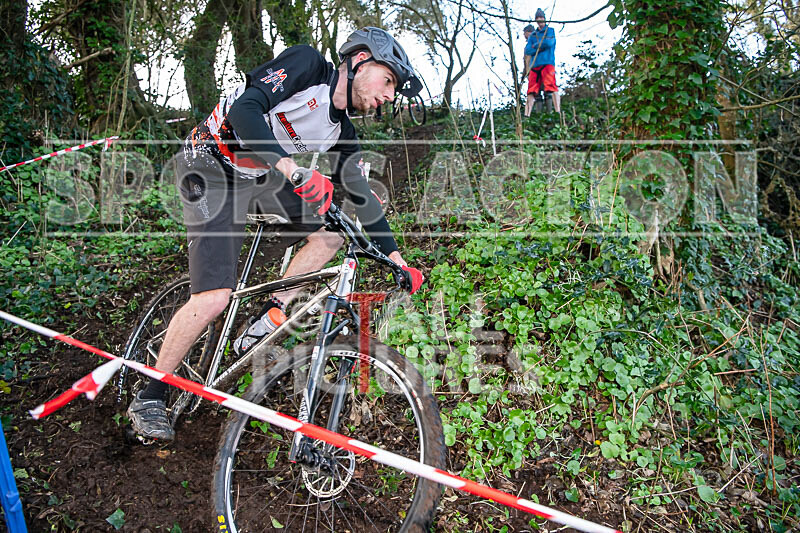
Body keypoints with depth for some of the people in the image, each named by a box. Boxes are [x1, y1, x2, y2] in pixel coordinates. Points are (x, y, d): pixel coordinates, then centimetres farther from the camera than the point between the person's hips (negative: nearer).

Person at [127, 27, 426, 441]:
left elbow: (361, 195, 8)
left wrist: (396, 259, 3)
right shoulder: (306, 63, -14)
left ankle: (263, 327, 4)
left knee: (331, 234, -2)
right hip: (212, 169, -8)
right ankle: (149, 398, 2)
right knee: (214, 298, -17)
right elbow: (244, 110, -27)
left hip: (259, 176, 8)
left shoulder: (341, 132, 5)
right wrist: (292, 169, -42)